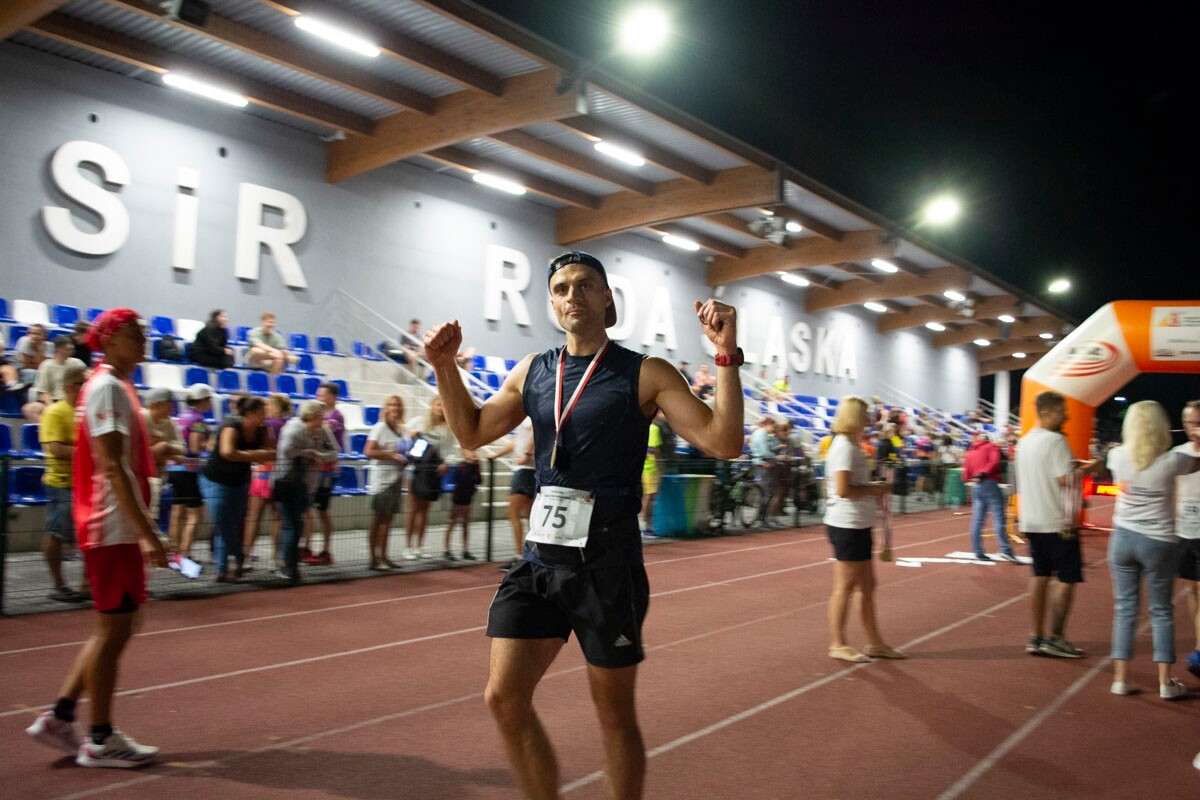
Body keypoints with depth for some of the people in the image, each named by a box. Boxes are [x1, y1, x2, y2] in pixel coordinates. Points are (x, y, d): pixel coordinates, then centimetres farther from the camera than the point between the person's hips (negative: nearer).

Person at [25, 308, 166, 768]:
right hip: (114, 528, -10)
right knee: (113, 628, -1)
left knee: (117, 626, 16)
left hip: (114, 529, 10)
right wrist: (147, 533, -24)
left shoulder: (115, 387, 17)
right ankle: (100, 740, 10)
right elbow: (113, 467, -22)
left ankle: (59, 717, 23)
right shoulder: (108, 387, -14)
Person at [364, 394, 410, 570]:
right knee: (379, 518, -2)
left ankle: (383, 556, 15)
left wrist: (408, 456, 6)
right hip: (382, 478, -7)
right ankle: (374, 558, 3)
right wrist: (392, 455, -22)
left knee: (388, 518, 9)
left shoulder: (402, 430, 12)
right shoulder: (380, 427, -10)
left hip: (397, 477, 7)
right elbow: (368, 451, -19)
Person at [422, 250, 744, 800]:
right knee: (504, 697, 3)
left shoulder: (645, 375, -5)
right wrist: (445, 367, 6)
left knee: (614, 712, 8)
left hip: (607, 559, -4)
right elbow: (472, 432, 19)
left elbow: (724, 443, -11)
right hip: (540, 555, 5)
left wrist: (726, 357, -21)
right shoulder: (532, 372, 9)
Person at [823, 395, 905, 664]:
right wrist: (874, 489, -13)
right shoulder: (844, 446, -16)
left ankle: (874, 642, 24)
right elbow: (843, 489, -24)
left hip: (857, 525, 10)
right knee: (845, 586, 0)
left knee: (867, 585, 15)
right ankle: (837, 644, 12)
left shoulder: (849, 445, 15)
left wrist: (873, 489, 9)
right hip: (847, 525, -10)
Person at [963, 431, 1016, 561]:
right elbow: (994, 462, -12)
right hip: (990, 484, -6)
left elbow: (966, 474, 14)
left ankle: (978, 552, 8)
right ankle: (1005, 550, -16)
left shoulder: (970, 453, 21)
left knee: (977, 521, 7)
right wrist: (983, 474, -9)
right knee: (998, 518, -9)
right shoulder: (991, 446, 6)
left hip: (977, 487, 6)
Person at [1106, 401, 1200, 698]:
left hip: (1123, 537, 2)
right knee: (1162, 611, 10)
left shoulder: (1118, 456, -5)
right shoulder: (1171, 461, -13)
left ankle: (1121, 678, 9)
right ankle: (1166, 682, 14)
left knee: (1124, 608, 8)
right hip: (1160, 542, -2)